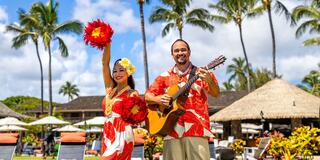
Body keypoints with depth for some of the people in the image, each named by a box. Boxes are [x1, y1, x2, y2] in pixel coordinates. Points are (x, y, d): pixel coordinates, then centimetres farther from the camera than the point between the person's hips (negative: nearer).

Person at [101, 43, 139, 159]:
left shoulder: (132, 94, -1)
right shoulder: (110, 89, 12)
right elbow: (105, 62, 6)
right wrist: (107, 43, -2)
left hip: (121, 137, -6)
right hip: (107, 137, 6)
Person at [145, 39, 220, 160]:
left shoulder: (201, 73, 8)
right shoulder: (165, 77, 14)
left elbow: (215, 94, -3)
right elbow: (147, 96, 15)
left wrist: (209, 80, -23)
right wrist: (158, 99, -7)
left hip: (196, 129, -2)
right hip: (171, 130, 2)